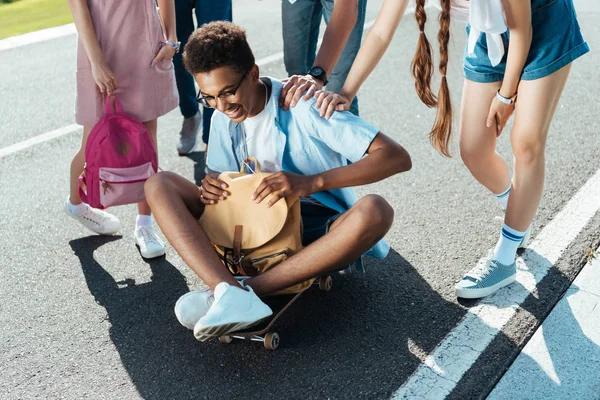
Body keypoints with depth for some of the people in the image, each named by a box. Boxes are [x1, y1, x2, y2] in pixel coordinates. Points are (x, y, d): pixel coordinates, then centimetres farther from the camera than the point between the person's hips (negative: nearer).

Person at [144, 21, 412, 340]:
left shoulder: (302, 107, -17)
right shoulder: (223, 119, 0)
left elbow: (398, 157, -24)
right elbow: (219, 175, 14)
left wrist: (311, 182, -34)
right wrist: (211, 187, -12)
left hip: (314, 231, -4)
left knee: (375, 210, -37)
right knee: (159, 185, -12)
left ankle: (240, 293, -34)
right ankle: (231, 291, -35)